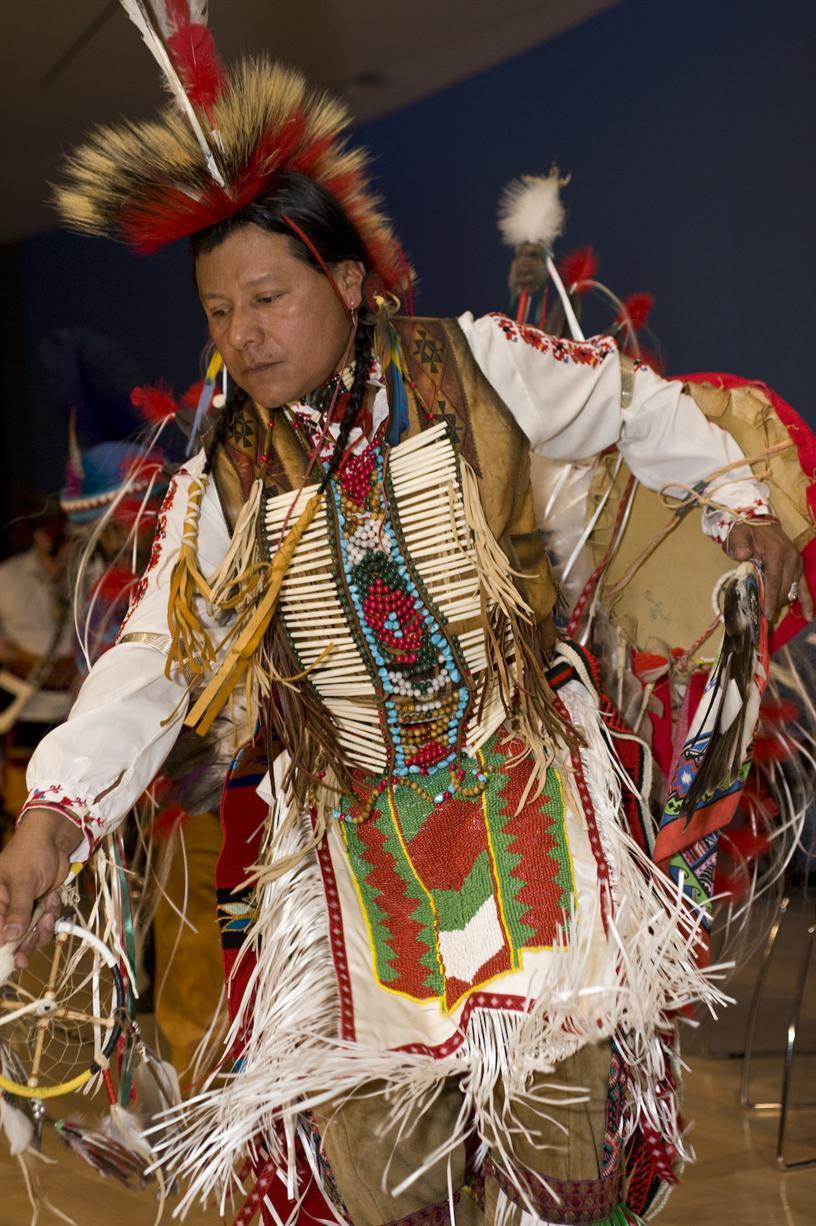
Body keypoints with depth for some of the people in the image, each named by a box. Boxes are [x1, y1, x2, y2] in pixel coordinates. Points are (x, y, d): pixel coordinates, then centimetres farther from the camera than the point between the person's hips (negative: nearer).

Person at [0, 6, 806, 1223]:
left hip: (521, 769, -1)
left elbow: (632, 404, 12)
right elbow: (153, 657, -1)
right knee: (362, 1124, -4)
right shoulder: (221, 485, 2)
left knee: (556, 1080, -7)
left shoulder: (471, 366, -3)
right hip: (353, 817, 2)